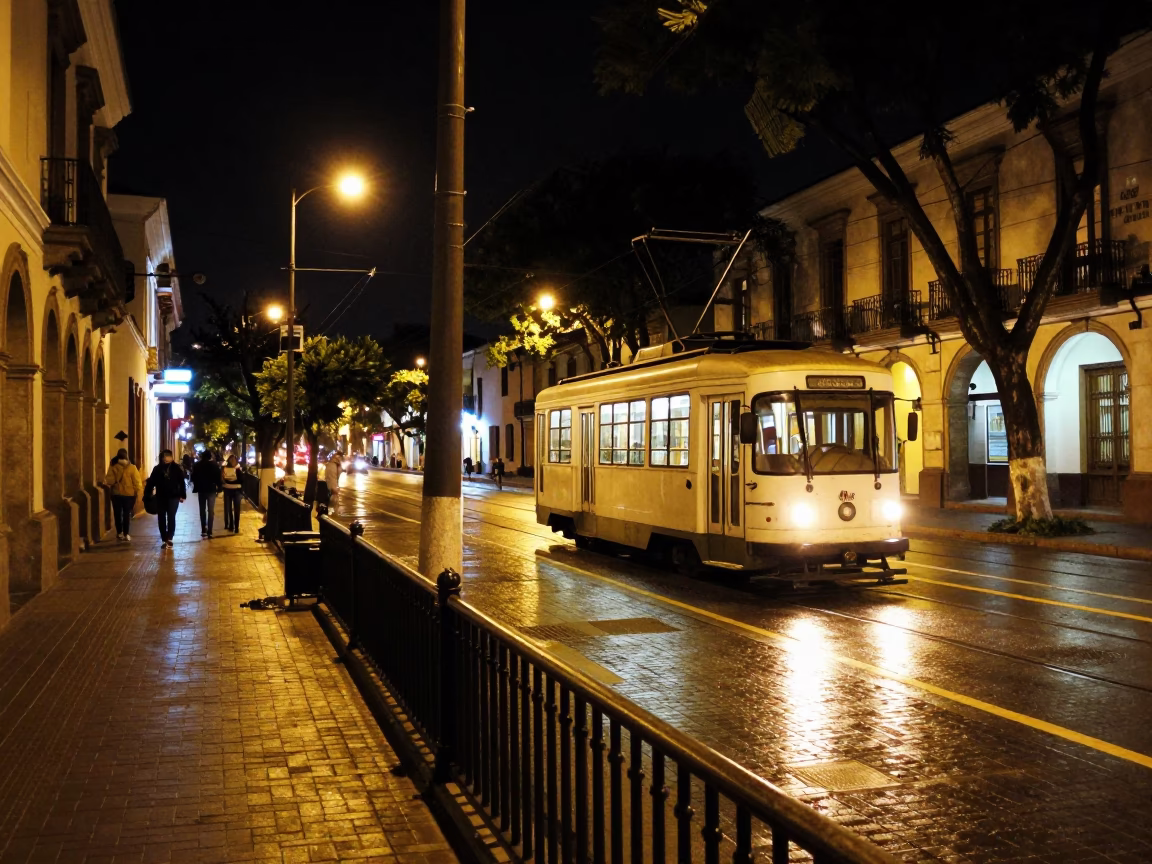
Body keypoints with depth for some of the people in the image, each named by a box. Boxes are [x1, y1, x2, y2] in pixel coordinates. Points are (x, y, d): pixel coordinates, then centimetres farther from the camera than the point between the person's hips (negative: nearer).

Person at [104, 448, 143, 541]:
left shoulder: (113, 467, -4)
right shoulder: (132, 468, -6)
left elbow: (109, 481, -10)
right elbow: (137, 482, -6)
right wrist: (138, 494, -2)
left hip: (116, 494, 1)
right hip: (129, 494, -1)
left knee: (117, 514, 13)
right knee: (127, 514, 3)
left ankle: (119, 533, 18)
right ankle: (126, 534, 1)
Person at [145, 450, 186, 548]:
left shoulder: (176, 468, -2)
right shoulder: (157, 469, 4)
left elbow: (181, 482, -2)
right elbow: (151, 482, 2)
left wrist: (182, 495, -7)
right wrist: (147, 495, -4)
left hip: (173, 497, -3)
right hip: (160, 497, 3)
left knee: (171, 517, -8)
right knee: (161, 519, 7)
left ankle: (169, 538, -8)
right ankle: (164, 539, 15)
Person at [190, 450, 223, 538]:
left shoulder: (197, 465, -2)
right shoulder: (215, 465, -6)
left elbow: (193, 478, -1)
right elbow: (218, 478, -6)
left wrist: (196, 487, 10)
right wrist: (219, 489, 1)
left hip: (201, 490, 1)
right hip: (211, 490, -1)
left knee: (202, 510, 12)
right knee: (211, 511, 2)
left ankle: (203, 530, 9)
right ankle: (209, 531, -6)